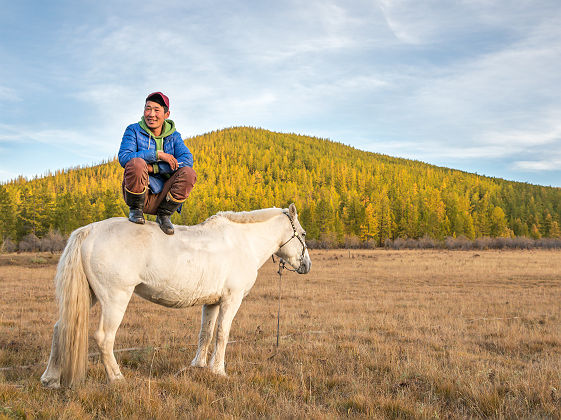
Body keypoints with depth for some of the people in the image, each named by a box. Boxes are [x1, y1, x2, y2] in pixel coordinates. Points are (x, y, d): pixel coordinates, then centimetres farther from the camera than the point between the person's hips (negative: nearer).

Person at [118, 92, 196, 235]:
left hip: (161, 197, 3)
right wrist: (157, 154, -21)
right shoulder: (133, 130, 2)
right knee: (136, 163, -31)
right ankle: (135, 209, -7)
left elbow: (187, 160, -10)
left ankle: (164, 215, -3)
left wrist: (154, 168, -20)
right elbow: (123, 157, -14)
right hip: (139, 193, -2)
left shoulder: (174, 136, 8)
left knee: (188, 173, -21)